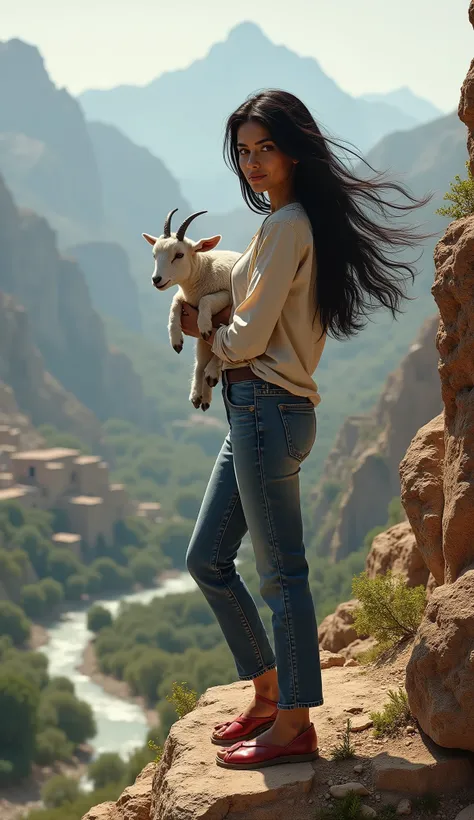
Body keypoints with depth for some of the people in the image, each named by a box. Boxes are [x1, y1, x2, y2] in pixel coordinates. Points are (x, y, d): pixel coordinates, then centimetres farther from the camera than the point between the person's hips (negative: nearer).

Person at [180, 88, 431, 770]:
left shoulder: (285, 226, -15)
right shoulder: (297, 221, 16)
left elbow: (247, 339, -17)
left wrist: (206, 330, 3)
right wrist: (217, 320, 4)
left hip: (268, 408, -10)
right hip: (255, 409, 10)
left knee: (279, 571, -2)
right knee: (207, 560, 15)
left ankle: (294, 725, 9)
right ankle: (269, 694, 25)